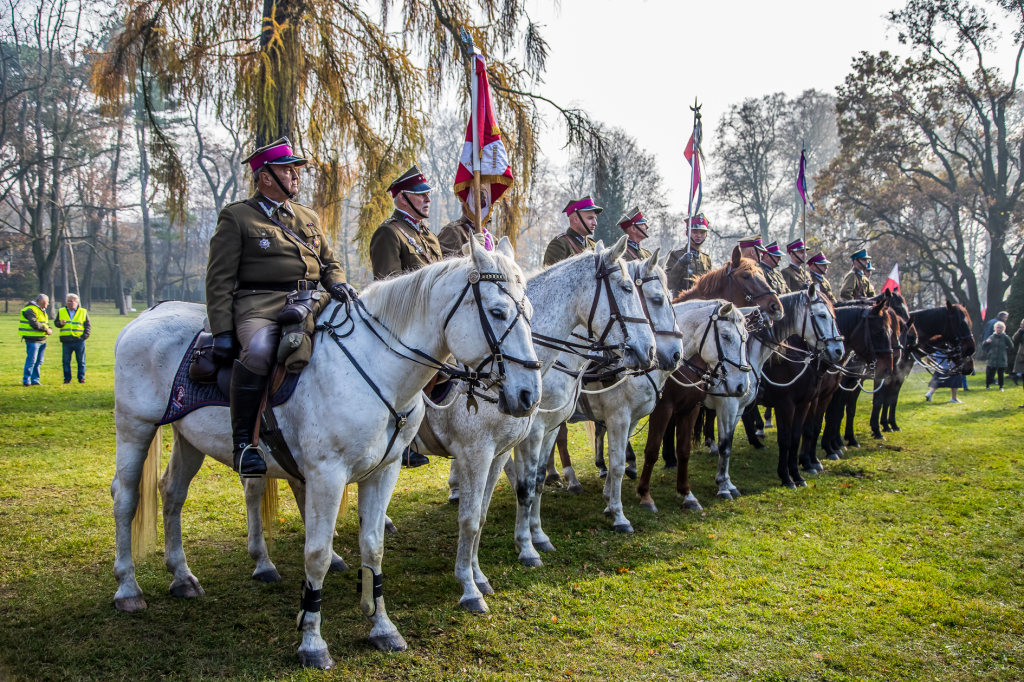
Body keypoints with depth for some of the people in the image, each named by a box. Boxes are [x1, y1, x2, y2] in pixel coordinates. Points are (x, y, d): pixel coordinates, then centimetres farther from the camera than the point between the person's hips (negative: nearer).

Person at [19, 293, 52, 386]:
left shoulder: (43, 311, 20)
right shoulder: (31, 310, -12)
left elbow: (46, 323, 23)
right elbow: (34, 324, -24)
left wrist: (49, 329, 1)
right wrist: (45, 329, -16)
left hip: (42, 340, 9)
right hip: (33, 339, -9)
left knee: (39, 361, 11)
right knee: (31, 360, -8)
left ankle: (35, 380, 16)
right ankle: (26, 380, -2)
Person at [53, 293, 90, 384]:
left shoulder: (83, 312, 6)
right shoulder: (61, 311, 11)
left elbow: (88, 325, 6)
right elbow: (56, 322, 12)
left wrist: (85, 335, -6)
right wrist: (60, 323, -11)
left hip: (79, 340, -1)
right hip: (66, 341, 2)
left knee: (81, 361, 2)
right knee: (66, 361, 4)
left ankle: (81, 378, 10)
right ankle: (67, 378, 12)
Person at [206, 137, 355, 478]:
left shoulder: (309, 217, 24)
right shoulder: (237, 217, 6)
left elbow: (329, 263, 27)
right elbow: (219, 279, 0)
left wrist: (337, 284, 2)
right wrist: (222, 331, -11)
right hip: (260, 306, -6)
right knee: (258, 350, -37)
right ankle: (243, 440, -23)